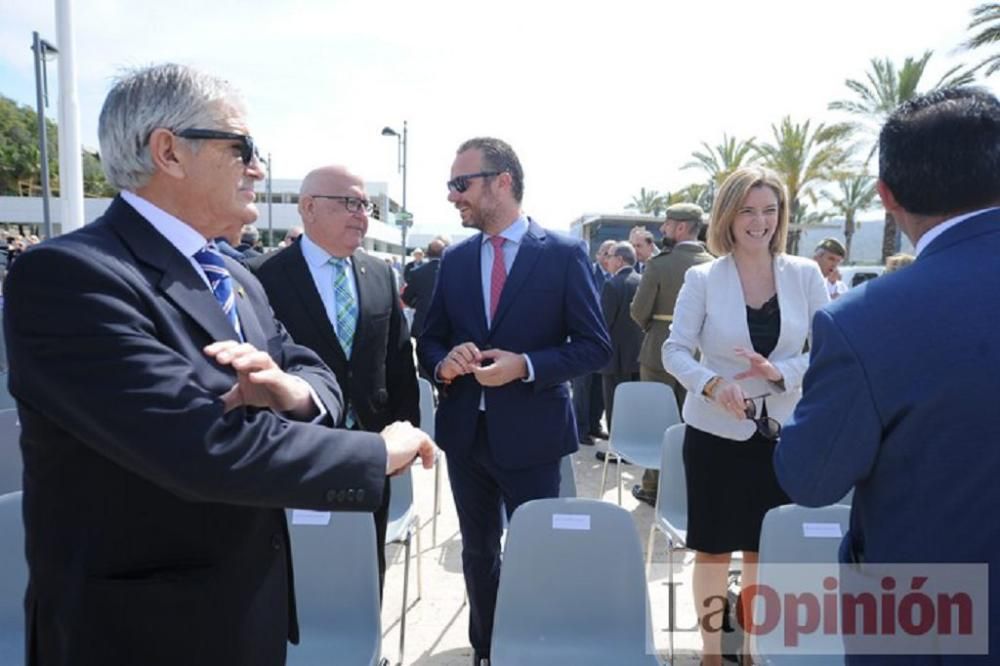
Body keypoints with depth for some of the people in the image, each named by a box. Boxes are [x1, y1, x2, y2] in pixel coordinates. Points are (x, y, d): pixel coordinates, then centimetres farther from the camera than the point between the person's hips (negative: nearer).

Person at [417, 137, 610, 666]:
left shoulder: (564, 254, -8)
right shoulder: (454, 259, 5)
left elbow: (595, 346, -8)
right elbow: (429, 340, 9)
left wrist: (525, 365, -21)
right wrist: (444, 362, -14)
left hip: (529, 434, -4)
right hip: (464, 431, 5)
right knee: (477, 552, 19)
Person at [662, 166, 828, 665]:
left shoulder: (805, 275, -1)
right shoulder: (702, 278, -6)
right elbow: (674, 350, -6)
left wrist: (782, 372, -19)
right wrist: (712, 384, -24)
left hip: (781, 431, 2)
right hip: (716, 431, -2)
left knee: (765, 549, 15)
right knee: (713, 548, 8)